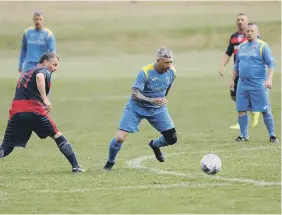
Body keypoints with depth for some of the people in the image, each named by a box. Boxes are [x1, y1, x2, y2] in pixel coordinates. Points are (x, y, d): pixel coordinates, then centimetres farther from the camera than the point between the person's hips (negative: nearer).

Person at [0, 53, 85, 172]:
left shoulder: (25, 73, 31)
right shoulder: (44, 71, 7)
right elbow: (39, 77, -17)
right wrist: (45, 99, -21)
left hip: (16, 112, 5)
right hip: (34, 111, -5)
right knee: (57, 136, 11)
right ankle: (75, 166, 9)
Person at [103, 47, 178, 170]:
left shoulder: (171, 72, -10)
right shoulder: (145, 72, -27)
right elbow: (135, 94, -31)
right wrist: (152, 101, -44)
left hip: (158, 109, 5)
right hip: (136, 108, -4)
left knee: (172, 139, -3)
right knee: (120, 138, -16)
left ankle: (155, 145, 32)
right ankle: (110, 162, 13)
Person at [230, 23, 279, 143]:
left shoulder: (262, 46, -4)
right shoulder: (241, 47, 14)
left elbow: (271, 64, -10)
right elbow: (237, 66, 23)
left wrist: (269, 79, -21)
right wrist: (233, 80, 19)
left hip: (258, 85, -5)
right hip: (242, 84, 5)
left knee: (265, 110, -3)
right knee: (241, 110, 3)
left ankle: (272, 135, 5)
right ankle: (244, 135, 13)